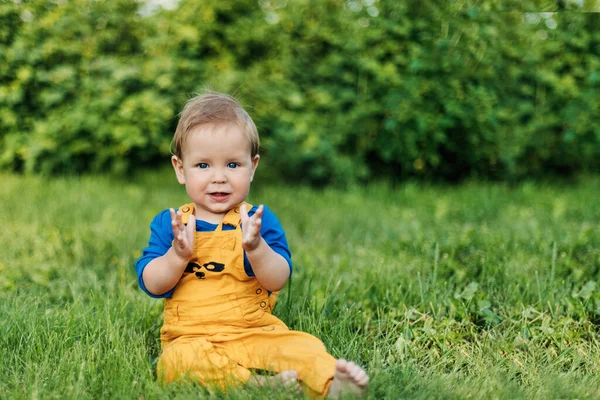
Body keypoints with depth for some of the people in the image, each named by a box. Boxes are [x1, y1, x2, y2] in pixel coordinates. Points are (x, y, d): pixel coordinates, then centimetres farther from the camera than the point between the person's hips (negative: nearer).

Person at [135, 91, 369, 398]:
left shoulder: (260, 219, 5)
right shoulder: (168, 223, 8)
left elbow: (278, 281, -7)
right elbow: (151, 285, 0)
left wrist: (256, 247, -26)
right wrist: (178, 255, -19)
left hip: (255, 334, 1)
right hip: (191, 339, 0)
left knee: (301, 346, -27)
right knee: (176, 362, -34)